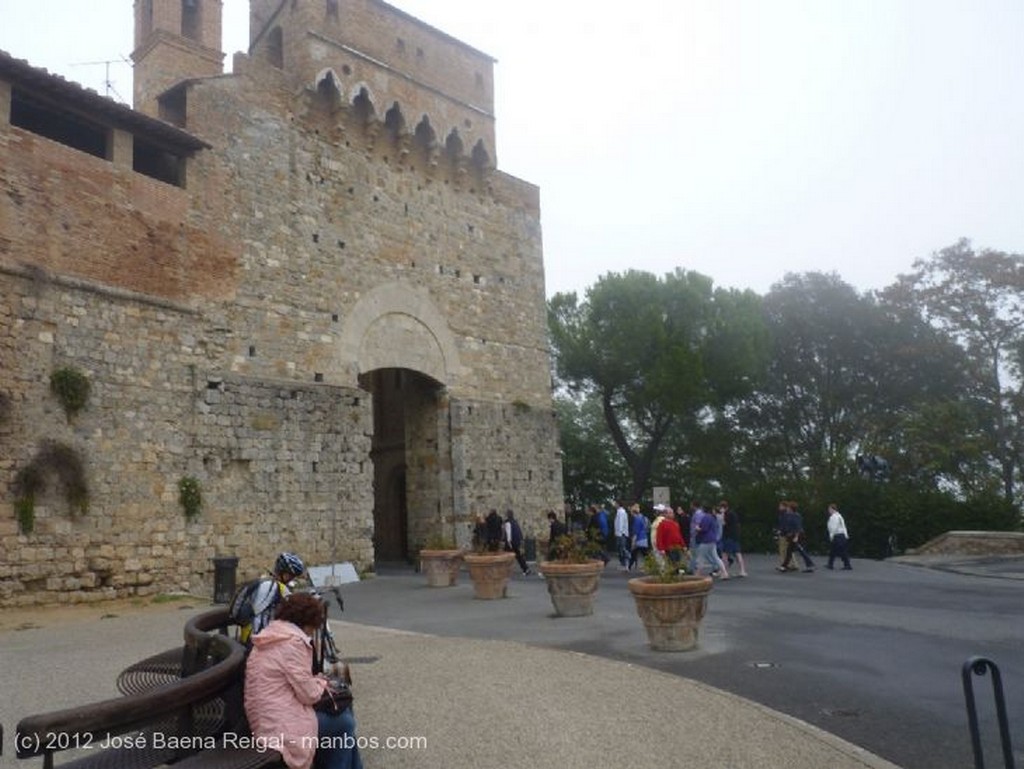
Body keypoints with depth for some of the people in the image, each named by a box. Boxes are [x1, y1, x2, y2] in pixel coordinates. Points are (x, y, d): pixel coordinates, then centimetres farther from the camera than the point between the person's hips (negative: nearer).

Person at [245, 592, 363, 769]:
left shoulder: (270, 637, 12)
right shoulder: (293, 642, -19)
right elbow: (309, 694, -16)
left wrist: (316, 681, 8)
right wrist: (322, 683, 3)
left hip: (266, 721, 10)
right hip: (281, 727, -10)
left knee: (342, 714, 19)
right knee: (344, 723, 7)